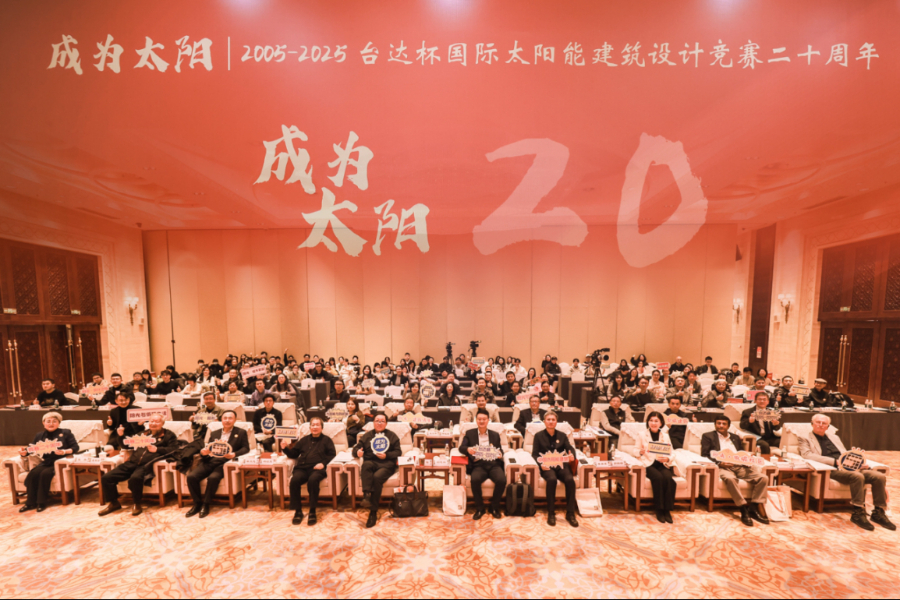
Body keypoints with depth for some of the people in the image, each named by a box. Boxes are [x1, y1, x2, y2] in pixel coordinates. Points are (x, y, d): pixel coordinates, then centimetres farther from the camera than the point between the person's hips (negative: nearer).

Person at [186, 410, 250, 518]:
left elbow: (246, 448, 0)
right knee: (191, 476, -18)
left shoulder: (241, 432, 9)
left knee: (213, 477, -30)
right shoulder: (214, 433, 24)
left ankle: (206, 505, -8)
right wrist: (203, 452, -5)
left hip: (224, 462, -5)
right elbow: (207, 448, 20)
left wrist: (234, 454, -18)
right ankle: (197, 503, 1)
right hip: (209, 461, 5)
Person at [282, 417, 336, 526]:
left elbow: (332, 454, 6)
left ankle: (312, 511, -21)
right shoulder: (304, 440, 27)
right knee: (294, 480, -29)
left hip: (317, 468, -3)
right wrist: (285, 448, 4)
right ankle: (298, 511, -13)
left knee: (312, 479, -35)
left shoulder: (326, 440, 17)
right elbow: (293, 454, 23)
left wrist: (323, 463, -11)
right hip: (302, 468, 3)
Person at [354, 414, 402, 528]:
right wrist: (357, 452, -10)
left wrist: (386, 455, -9)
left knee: (377, 477, -32)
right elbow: (356, 448, 14)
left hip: (386, 464, -2)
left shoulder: (392, 436, 16)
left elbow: (398, 452, 8)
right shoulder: (367, 436, 21)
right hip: (371, 462, 2)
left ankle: (373, 512, -22)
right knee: (366, 464, -34)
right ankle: (367, 495, -39)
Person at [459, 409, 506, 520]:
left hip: (493, 464, 2)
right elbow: (461, 447, 4)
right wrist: (468, 449, -20)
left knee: (502, 480, -28)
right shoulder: (470, 433, 14)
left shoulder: (495, 435, 20)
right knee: (475, 480, -33)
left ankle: (495, 507, 1)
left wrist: (500, 454, -7)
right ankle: (479, 508, -6)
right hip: (478, 465, -1)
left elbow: (500, 450, 18)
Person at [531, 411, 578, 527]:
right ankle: (551, 513, -18)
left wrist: (572, 455, -20)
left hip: (561, 465, 3)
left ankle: (570, 513, -11)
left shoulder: (562, 435, 16)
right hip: (546, 466, -3)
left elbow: (570, 448, 5)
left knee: (570, 480, -28)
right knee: (552, 479, -34)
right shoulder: (538, 435, 7)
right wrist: (540, 463, -19)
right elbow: (534, 454, 2)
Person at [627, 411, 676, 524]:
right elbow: (634, 450, 5)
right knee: (658, 478, -31)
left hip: (662, 464, 2)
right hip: (648, 464, -2)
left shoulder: (665, 436, 13)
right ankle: (659, 509, -17)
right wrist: (640, 452, -18)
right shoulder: (642, 434, 6)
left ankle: (667, 510, -15)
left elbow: (671, 454, 8)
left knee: (669, 478, -30)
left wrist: (667, 459, -16)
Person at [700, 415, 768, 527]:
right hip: (722, 467, -5)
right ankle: (744, 510, -26)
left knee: (763, 478, -18)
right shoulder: (708, 436, 10)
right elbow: (704, 455, 1)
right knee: (730, 478, -37)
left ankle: (754, 509, -12)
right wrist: (718, 463, -14)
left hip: (739, 466, 6)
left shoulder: (735, 438, 26)